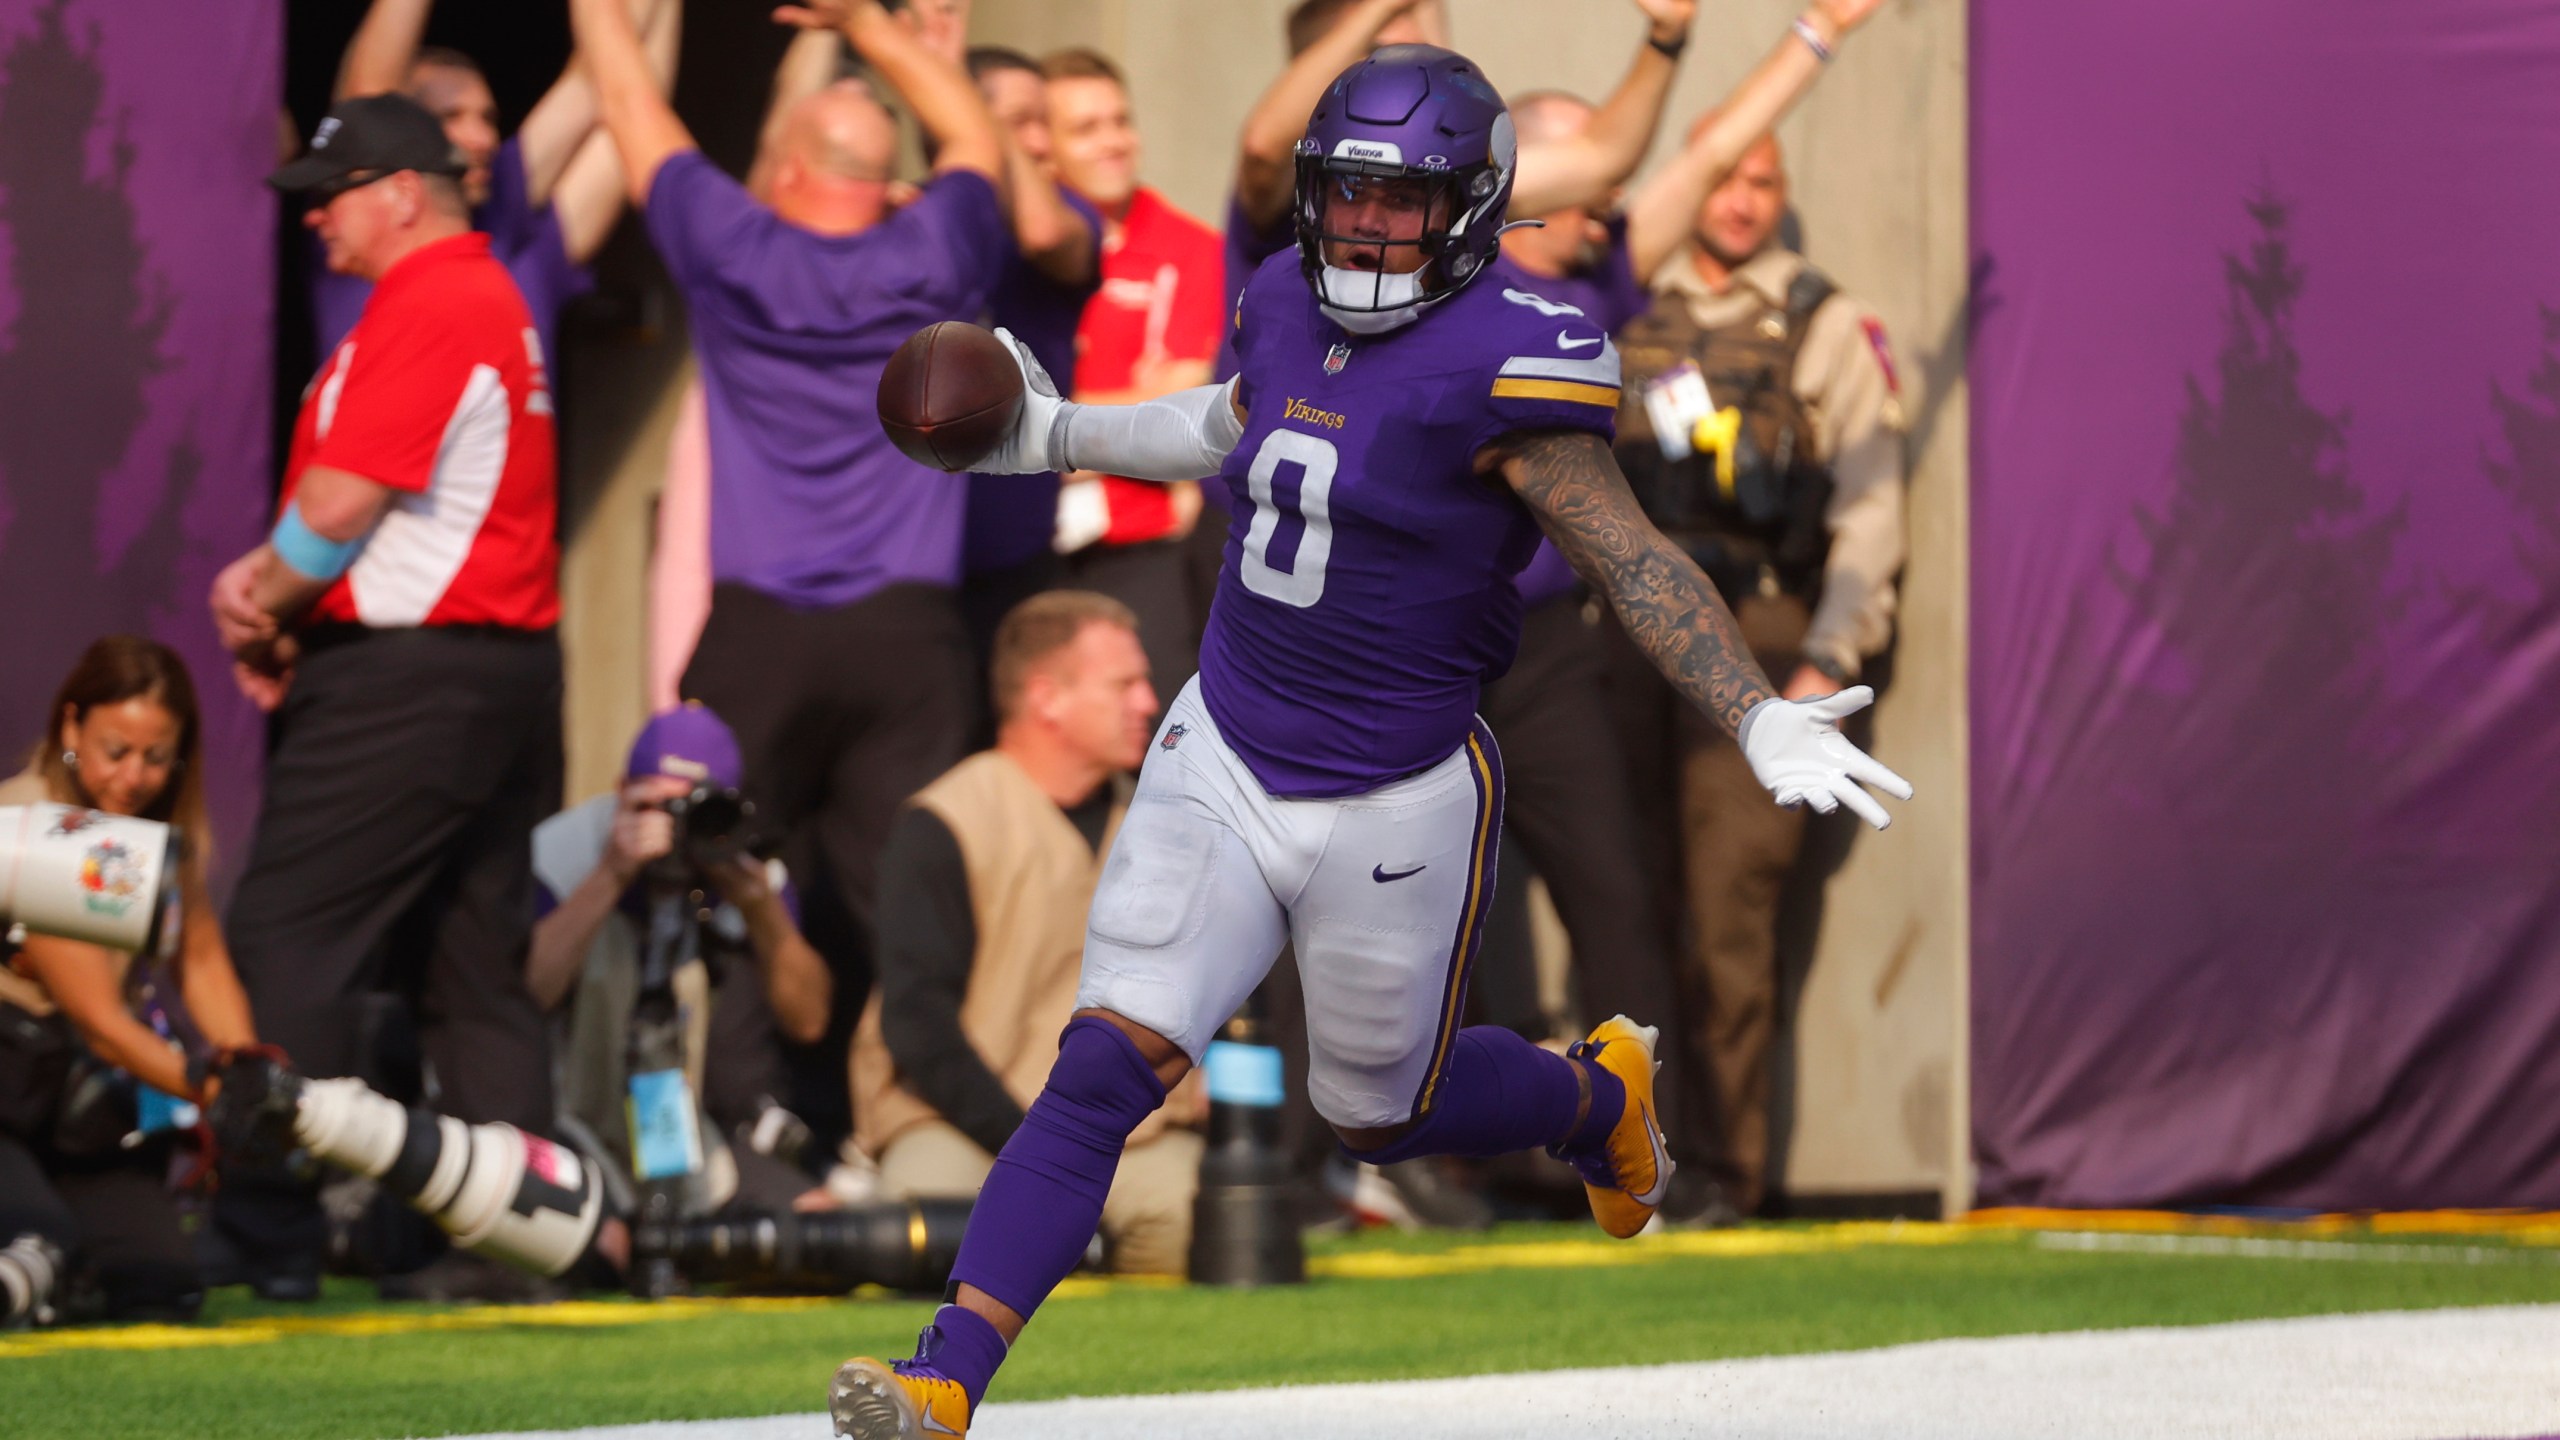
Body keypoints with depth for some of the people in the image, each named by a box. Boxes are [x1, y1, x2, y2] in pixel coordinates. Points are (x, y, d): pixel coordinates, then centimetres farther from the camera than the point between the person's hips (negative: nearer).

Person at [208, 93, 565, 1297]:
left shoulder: (424, 305, -13)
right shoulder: (494, 301, 20)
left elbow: (345, 496, -18)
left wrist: (263, 599, -1)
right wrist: (273, 589, 3)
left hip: (403, 675, -10)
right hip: (509, 662, 10)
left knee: (283, 938, -9)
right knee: (473, 966, 11)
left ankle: (268, 1231, -12)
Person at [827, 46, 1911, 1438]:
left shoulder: (1493, 369, -20)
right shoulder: (1290, 304, 0)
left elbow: (1631, 559, -21)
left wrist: (1758, 717, -33)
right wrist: (1057, 434, 29)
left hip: (1390, 807, -4)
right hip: (1220, 759, 4)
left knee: (1380, 1116, 17)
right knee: (1103, 1067, -9)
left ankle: (1599, 1092, 49)